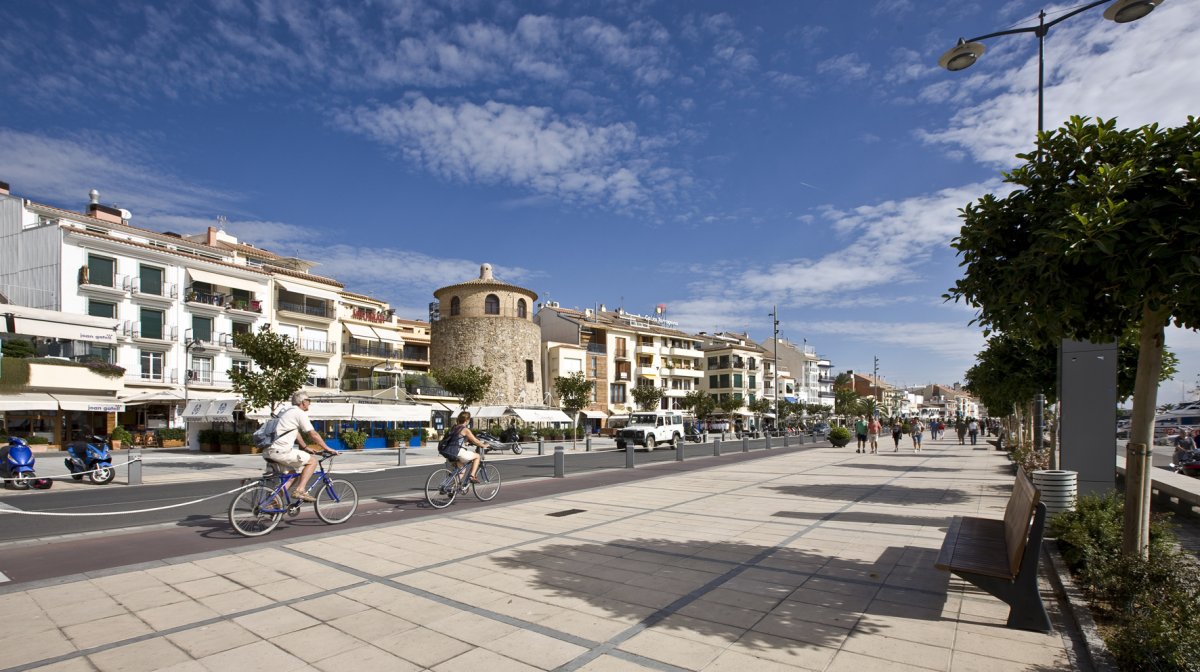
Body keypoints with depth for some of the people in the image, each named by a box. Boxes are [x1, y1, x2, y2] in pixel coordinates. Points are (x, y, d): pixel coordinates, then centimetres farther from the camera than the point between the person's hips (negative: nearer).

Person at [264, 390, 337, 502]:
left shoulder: (289, 412, 22)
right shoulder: (299, 413, -9)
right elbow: (313, 435, -10)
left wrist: (306, 448, 32)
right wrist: (327, 449, -2)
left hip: (272, 451, 10)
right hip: (281, 451, -10)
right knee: (312, 461, -4)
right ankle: (299, 490, -10)